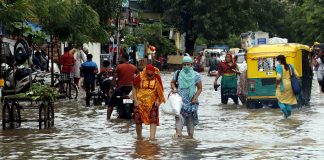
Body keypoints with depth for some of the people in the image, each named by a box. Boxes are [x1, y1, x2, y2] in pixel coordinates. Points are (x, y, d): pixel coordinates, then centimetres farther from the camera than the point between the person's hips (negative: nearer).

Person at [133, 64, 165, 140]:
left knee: (153, 119, -10)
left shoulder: (157, 78, -7)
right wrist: (135, 100, -5)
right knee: (138, 119, 5)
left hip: (153, 102, 0)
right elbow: (134, 87, 1)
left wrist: (158, 100, -9)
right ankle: (139, 136, 23)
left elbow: (160, 90, 3)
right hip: (140, 102, 0)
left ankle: (152, 136, -12)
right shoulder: (140, 77, -9)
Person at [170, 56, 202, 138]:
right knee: (179, 117, -17)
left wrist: (195, 98, -8)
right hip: (180, 100, 0)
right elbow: (172, 82, 17)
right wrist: (174, 88, -5)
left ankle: (190, 135, 20)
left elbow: (200, 88, 4)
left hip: (191, 101, 0)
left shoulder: (196, 75, 0)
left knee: (191, 119, 8)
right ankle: (178, 133, -23)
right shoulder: (178, 74, 3)